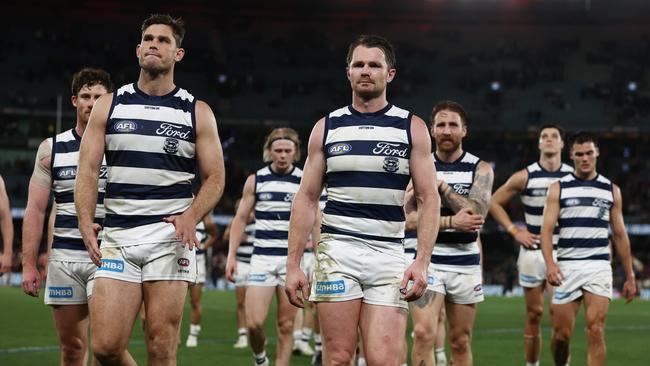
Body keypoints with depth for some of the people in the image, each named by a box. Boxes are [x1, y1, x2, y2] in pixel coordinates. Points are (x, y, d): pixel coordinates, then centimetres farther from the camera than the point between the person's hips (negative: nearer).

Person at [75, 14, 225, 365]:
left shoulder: (197, 112, 8)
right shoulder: (109, 105, 11)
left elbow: (214, 177, 7)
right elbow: (88, 169, 6)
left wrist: (191, 216, -12)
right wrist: (85, 222, -9)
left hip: (171, 235, -1)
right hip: (118, 236, 1)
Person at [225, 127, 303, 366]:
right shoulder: (255, 180, 7)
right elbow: (240, 219, 11)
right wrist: (231, 256, 4)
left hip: (294, 259, 0)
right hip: (262, 258, 1)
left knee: (286, 325, 0)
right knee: (254, 323, -8)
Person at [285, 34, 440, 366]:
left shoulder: (412, 128, 7)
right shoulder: (327, 127, 10)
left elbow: (428, 198, 4)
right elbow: (306, 199, 9)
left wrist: (422, 262, -8)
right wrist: (293, 264, 2)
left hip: (389, 255, 0)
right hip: (337, 250, 1)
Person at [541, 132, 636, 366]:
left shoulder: (611, 190, 10)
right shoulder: (558, 189, 5)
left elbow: (620, 236, 14)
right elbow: (547, 229, -3)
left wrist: (629, 276, 13)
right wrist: (549, 264, -19)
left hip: (599, 267, 0)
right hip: (567, 267, 0)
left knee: (596, 330, -13)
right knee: (562, 333, 3)